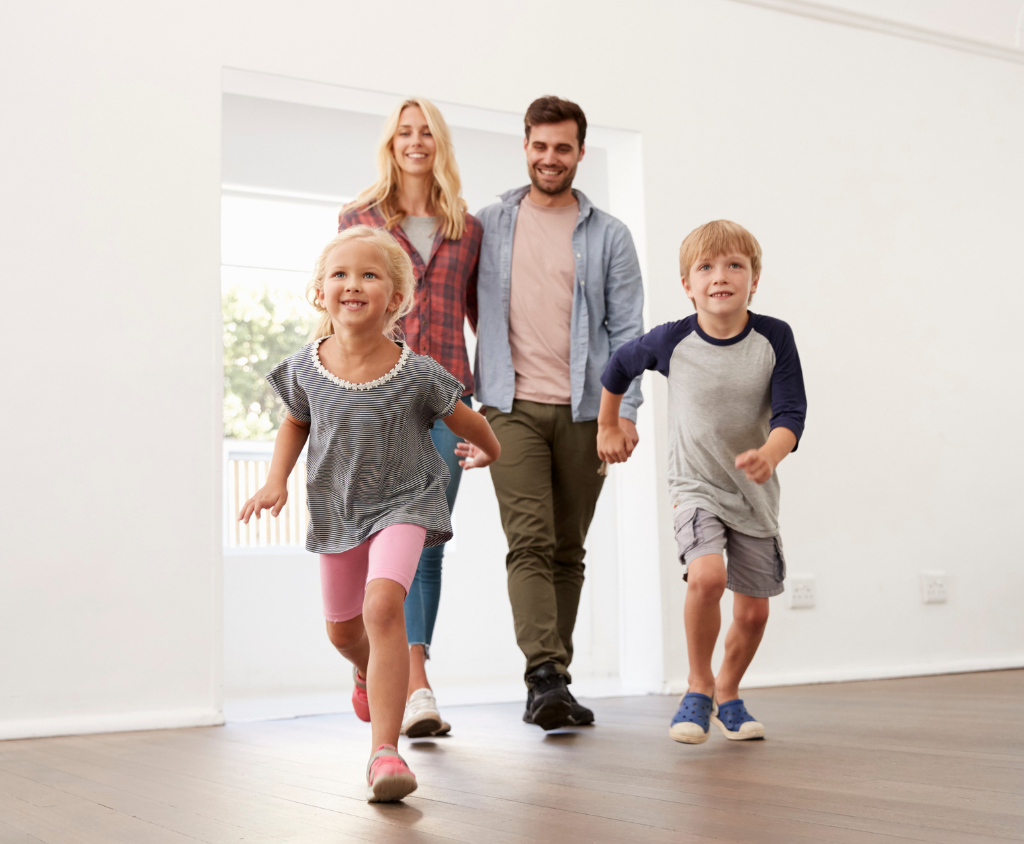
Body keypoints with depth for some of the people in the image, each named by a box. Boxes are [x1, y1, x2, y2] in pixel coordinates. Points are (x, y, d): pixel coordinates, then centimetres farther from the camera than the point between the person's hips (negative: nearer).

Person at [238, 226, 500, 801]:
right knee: (342, 628, 21)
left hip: (404, 502, -4)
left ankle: (385, 751, -25)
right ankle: (373, 673, 59)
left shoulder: (417, 375, -21)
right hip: (337, 510, 4)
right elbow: (296, 423, 8)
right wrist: (277, 480, -5)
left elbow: (469, 424, -2)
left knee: (383, 604, -28)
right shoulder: (306, 370, -13)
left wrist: (491, 451, 16)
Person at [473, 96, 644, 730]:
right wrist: (463, 389, 8)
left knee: (568, 551, 6)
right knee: (530, 542, -14)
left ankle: (553, 684, 15)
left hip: (584, 411, 1)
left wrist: (626, 410, -6)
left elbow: (627, 331, 4)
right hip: (513, 407, -1)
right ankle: (545, 678, -19)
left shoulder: (609, 236, 8)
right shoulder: (489, 226, 9)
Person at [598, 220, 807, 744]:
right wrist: (608, 427, 19)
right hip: (696, 486, -2)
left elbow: (791, 412, -15)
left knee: (753, 609, 8)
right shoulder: (671, 341, -10)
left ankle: (727, 695, 34)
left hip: (755, 490, 2)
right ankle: (698, 686, -3)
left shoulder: (774, 338, -10)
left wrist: (769, 454, -35)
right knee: (706, 576, -27)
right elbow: (619, 366, 10)